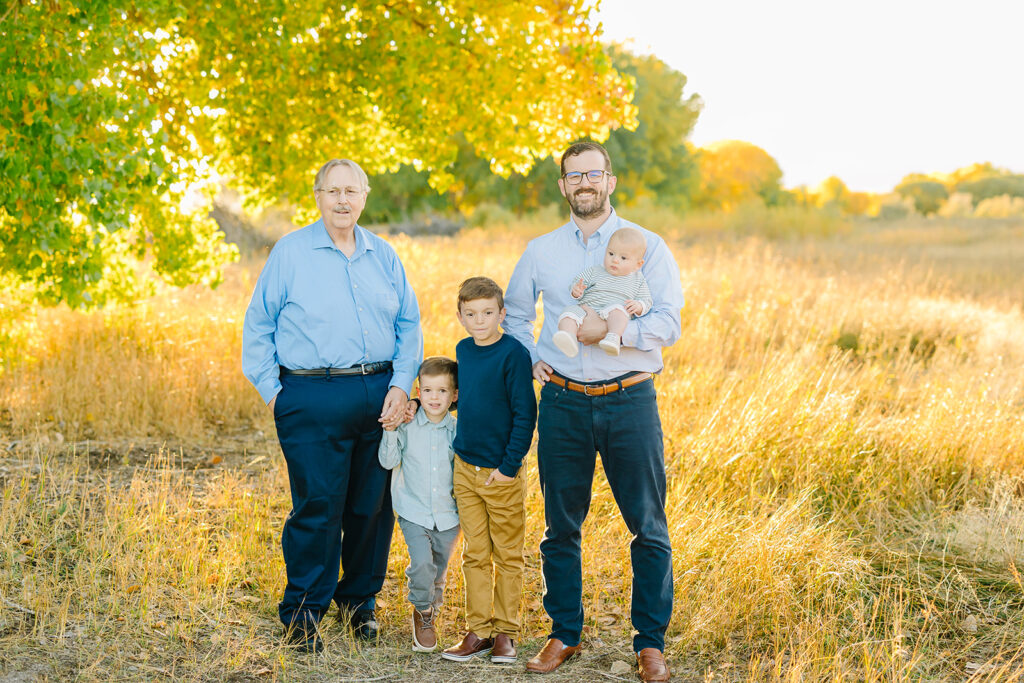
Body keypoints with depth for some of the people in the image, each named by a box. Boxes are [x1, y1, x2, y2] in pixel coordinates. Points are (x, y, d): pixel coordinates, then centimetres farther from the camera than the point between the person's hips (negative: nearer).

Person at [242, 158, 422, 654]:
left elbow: (409, 324, 14)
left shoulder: (384, 255, 12)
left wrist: (402, 383, 1)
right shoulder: (290, 252, 2)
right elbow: (257, 325, 5)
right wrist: (271, 390, -1)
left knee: (373, 506, 7)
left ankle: (360, 600, 25)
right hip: (313, 401, -4)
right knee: (317, 507, -6)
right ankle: (302, 612, 10)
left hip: (379, 396, 4)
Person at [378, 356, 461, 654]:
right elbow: (388, 461, -6)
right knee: (422, 563, -20)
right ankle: (423, 611, 7)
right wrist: (390, 432, -17)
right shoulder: (407, 426, -5)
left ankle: (429, 616, 36)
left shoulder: (457, 430, -1)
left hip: (448, 515, 2)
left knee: (439, 570, 12)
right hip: (414, 512, -2)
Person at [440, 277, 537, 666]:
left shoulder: (513, 354, -13)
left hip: (502, 473, -5)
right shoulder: (463, 350, 6)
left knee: (508, 556, 7)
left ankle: (506, 633, 16)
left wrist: (509, 466, -15)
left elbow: (524, 414, -13)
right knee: (475, 556, 9)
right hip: (465, 469, 5)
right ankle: (479, 632, 16)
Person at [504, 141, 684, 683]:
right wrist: (531, 356, 6)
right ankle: (564, 633, 22)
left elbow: (668, 323, -8)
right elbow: (513, 314, 23)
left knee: (648, 527, 0)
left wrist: (611, 329, -22)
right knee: (560, 526, 8)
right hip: (563, 402, 3)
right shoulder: (540, 251, 10)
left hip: (629, 400, -2)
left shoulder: (647, 246, 1)